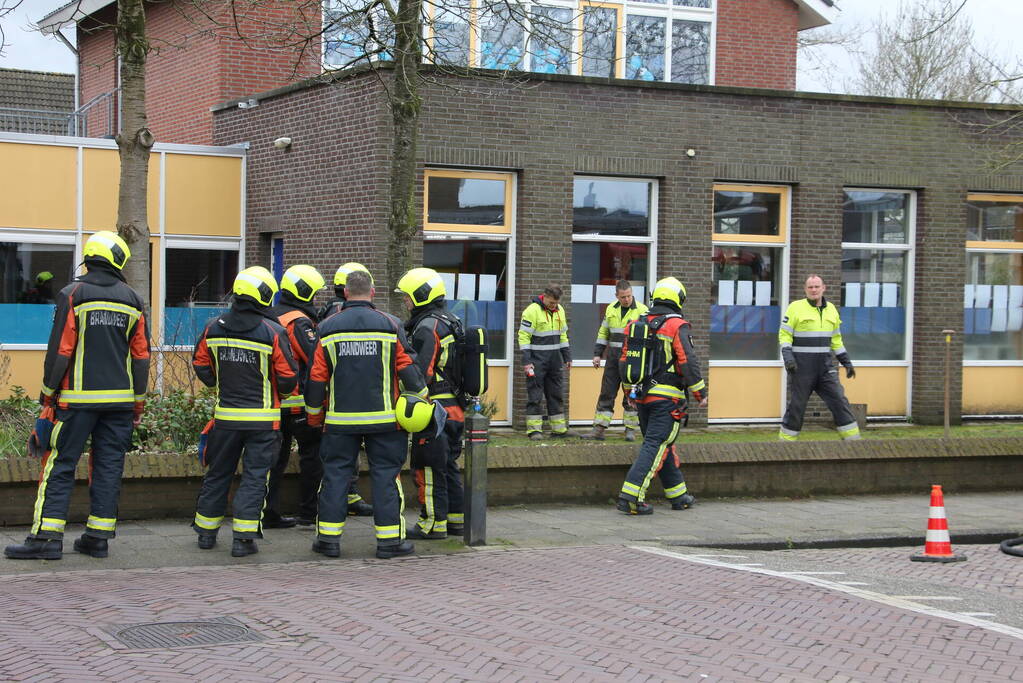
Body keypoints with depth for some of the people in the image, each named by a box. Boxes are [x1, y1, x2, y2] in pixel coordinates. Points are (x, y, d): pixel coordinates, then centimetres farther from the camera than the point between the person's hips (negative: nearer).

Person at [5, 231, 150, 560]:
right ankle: (98, 536, 9)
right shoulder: (133, 300, 7)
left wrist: (48, 394, 2)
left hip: (79, 398, -3)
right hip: (120, 399, 4)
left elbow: (60, 350, -7)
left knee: (60, 465, -1)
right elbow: (141, 356, 9)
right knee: (109, 466, 7)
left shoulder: (73, 295, -5)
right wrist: (138, 402, 17)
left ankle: (46, 536, -4)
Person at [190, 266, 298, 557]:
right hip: (263, 419, -4)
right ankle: (243, 537, -2)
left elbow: (200, 365, 10)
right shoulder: (273, 332, -13)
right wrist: (283, 391, 12)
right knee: (254, 476, 3)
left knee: (218, 473, 17)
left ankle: (206, 532, 26)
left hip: (225, 415, 4)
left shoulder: (214, 328, -1)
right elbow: (288, 378, -10)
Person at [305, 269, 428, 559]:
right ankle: (389, 540, 4)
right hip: (384, 420, -1)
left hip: (340, 419, 1)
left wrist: (314, 415, 15)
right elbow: (408, 369, -2)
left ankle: (329, 538, 9)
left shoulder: (328, 328, 0)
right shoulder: (389, 325, -3)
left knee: (335, 474, 8)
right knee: (385, 475, 4)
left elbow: (317, 378, 3)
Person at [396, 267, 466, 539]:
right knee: (448, 466, 16)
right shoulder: (451, 323, 15)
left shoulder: (427, 328, -15)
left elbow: (420, 374, -20)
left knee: (429, 467, -2)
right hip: (455, 409, 9)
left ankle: (434, 523, 2)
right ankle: (457, 518, 21)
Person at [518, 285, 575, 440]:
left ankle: (559, 429, 15)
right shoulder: (532, 311, -12)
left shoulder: (559, 310, 10)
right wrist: (526, 361, -18)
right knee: (534, 395, -5)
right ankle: (534, 429, -2)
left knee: (556, 394, 10)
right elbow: (523, 336, -13)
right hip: (537, 360, -7)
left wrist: (567, 357, 16)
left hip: (555, 360, 7)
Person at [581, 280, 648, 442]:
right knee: (606, 393, 3)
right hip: (613, 359, 4)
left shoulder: (642, 310, -5)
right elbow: (603, 333, 18)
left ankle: (630, 429, 11)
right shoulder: (611, 310, 10)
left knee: (631, 396, 2)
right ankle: (599, 429, 4)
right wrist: (597, 354, 11)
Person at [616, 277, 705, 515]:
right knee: (655, 446, -7)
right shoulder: (677, 326, -9)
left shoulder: (636, 324, 10)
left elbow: (624, 361, 14)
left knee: (663, 445, 16)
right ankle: (631, 496, -16)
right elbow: (688, 362, -14)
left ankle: (678, 495, 25)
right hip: (667, 397, -7)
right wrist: (700, 393, -6)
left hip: (642, 396, 7)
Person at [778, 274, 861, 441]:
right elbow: (784, 334, -5)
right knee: (796, 405, 0)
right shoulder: (796, 308, -4)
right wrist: (787, 355, -20)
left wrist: (846, 362, 16)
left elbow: (836, 338, 19)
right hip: (802, 366, -4)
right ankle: (786, 440, 12)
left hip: (825, 366, 4)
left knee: (839, 401, -1)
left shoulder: (831, 309, 12)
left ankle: (853, 439, 4)